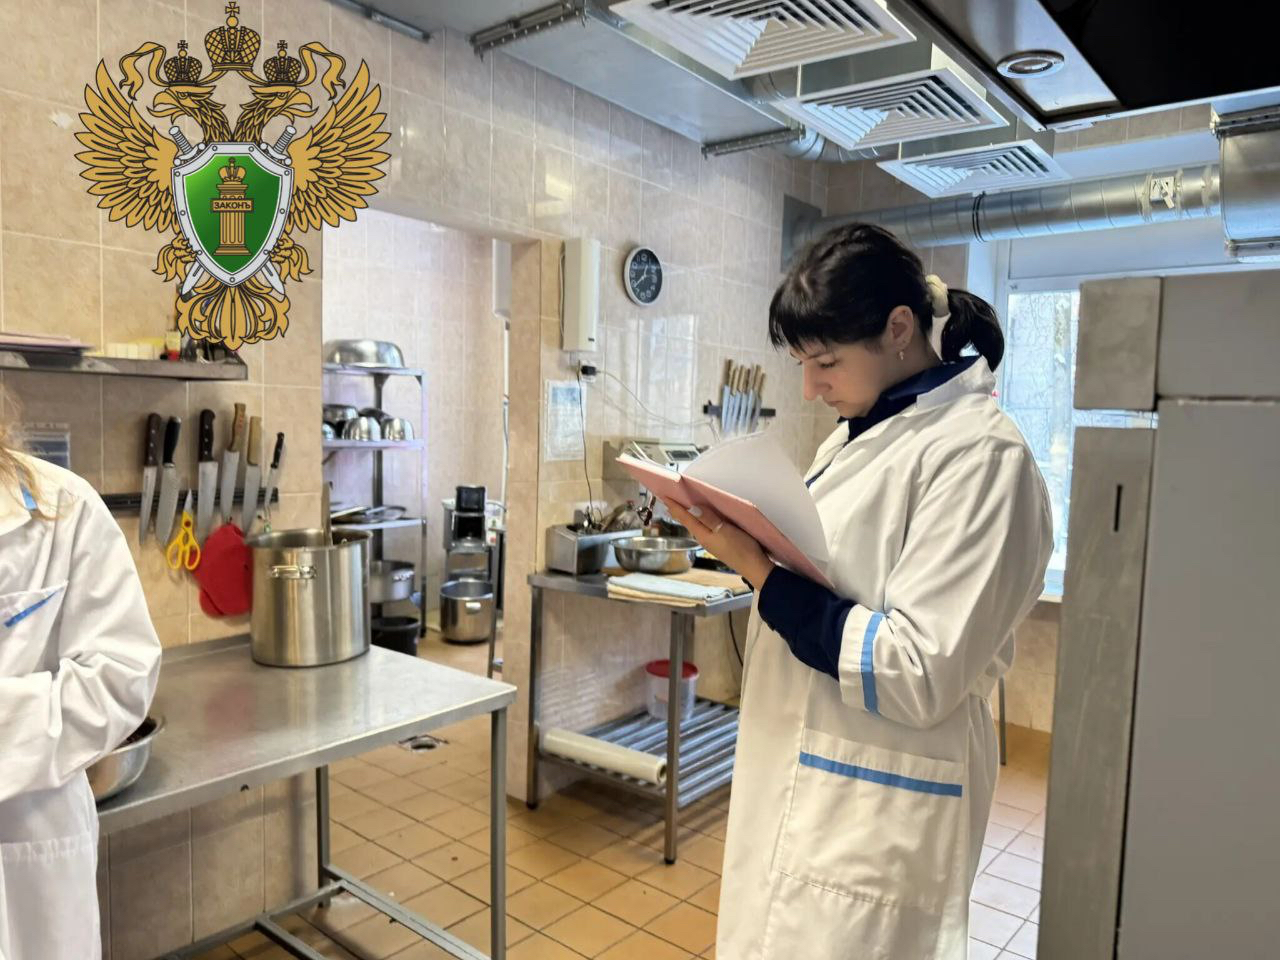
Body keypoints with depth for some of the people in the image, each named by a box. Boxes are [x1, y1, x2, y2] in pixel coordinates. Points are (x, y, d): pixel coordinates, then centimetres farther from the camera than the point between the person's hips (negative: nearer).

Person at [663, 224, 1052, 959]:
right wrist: (747, 542, -4)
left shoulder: (978, 454, -18)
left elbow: (919, 675, -23)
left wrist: (761, 575, -22)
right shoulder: (859, 434, 9)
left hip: (879, 812, -8)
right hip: (801, 778, 8)